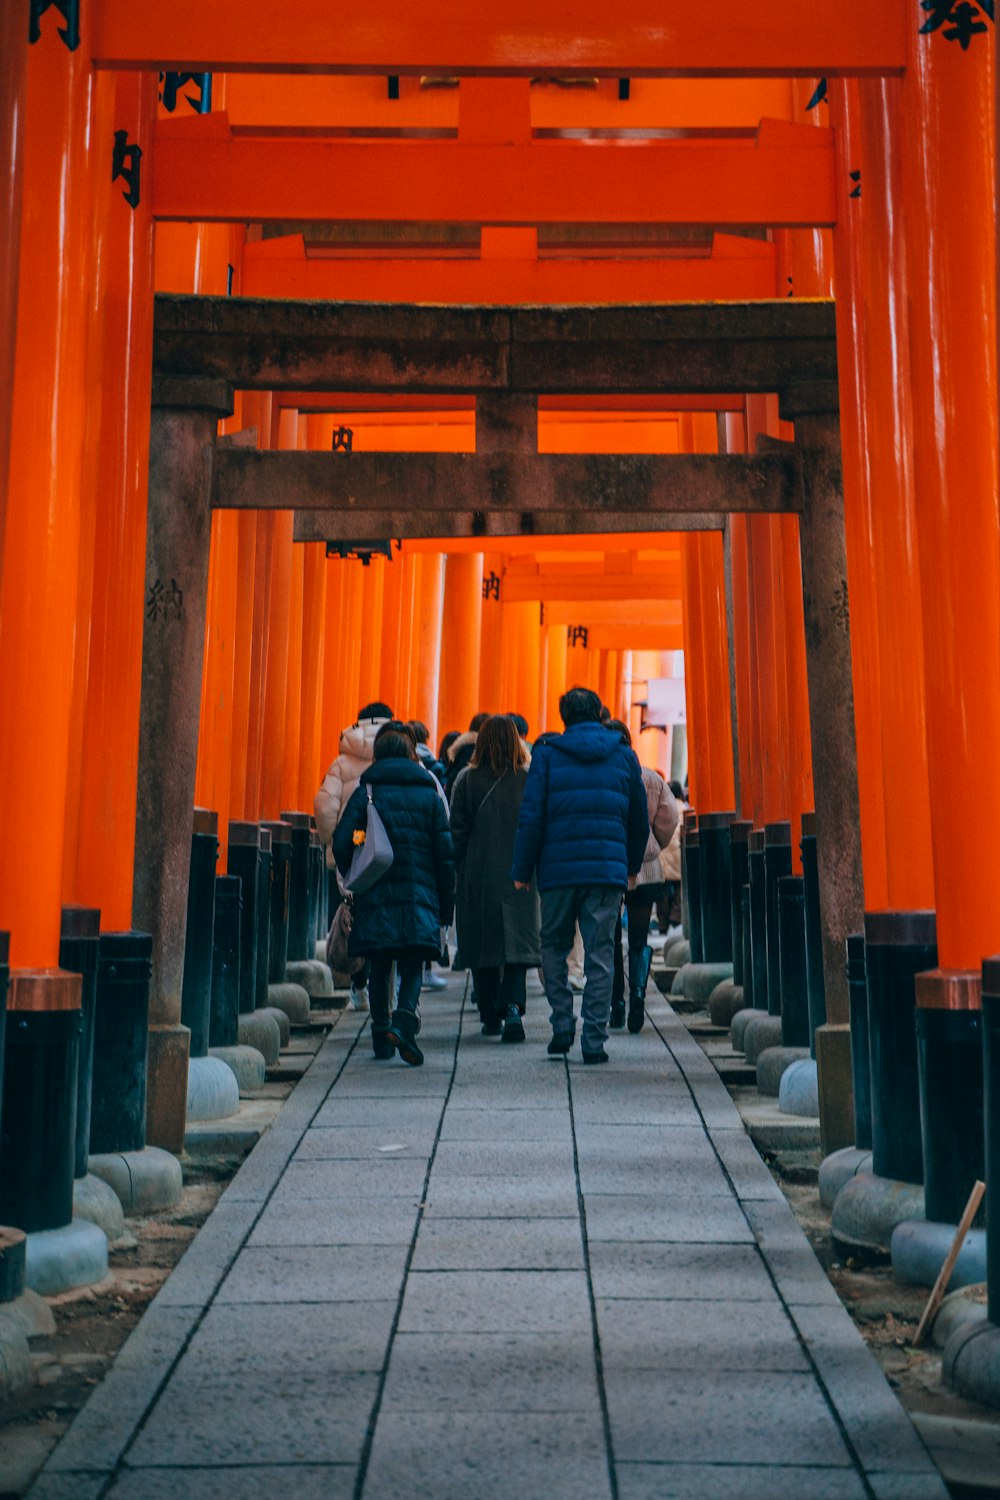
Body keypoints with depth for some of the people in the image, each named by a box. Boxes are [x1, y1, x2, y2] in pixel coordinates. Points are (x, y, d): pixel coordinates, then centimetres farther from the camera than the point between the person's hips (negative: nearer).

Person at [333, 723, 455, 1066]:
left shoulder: (366, 791, 3)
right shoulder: (429, 794, 6)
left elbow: (341, 844, -5)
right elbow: (445, 853, 4)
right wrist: (445, 905, 10)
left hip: (375, 897, 0)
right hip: (419, 897, 0)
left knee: (379, 968, 11)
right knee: (411, 967, 3)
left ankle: (381, 1035, 13)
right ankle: (404, 1021, -22)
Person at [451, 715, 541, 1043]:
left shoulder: (467, 779, -2)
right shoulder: (530, 779, -2)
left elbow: (457, 831, -1)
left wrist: (461, 869, 8)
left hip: (478, 876, 0)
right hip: (519, 876, 0)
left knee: (483, 945, 10)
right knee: (517, 942, -1)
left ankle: (492, 1016, 16)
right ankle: (513, 1006, -21)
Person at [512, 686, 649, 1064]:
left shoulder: (547, 754, 1)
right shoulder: (624, 756, 9)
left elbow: (531, 816, -3)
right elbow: (639, 820, 14)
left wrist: (522, 870, 3)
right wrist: (632, 865, 27)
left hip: (558, 869, -1)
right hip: (608, 870, 1)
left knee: (553, 948, 15)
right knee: (600, 954, 3)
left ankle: (563, 1024, 7)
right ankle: (594, 1040, 1)